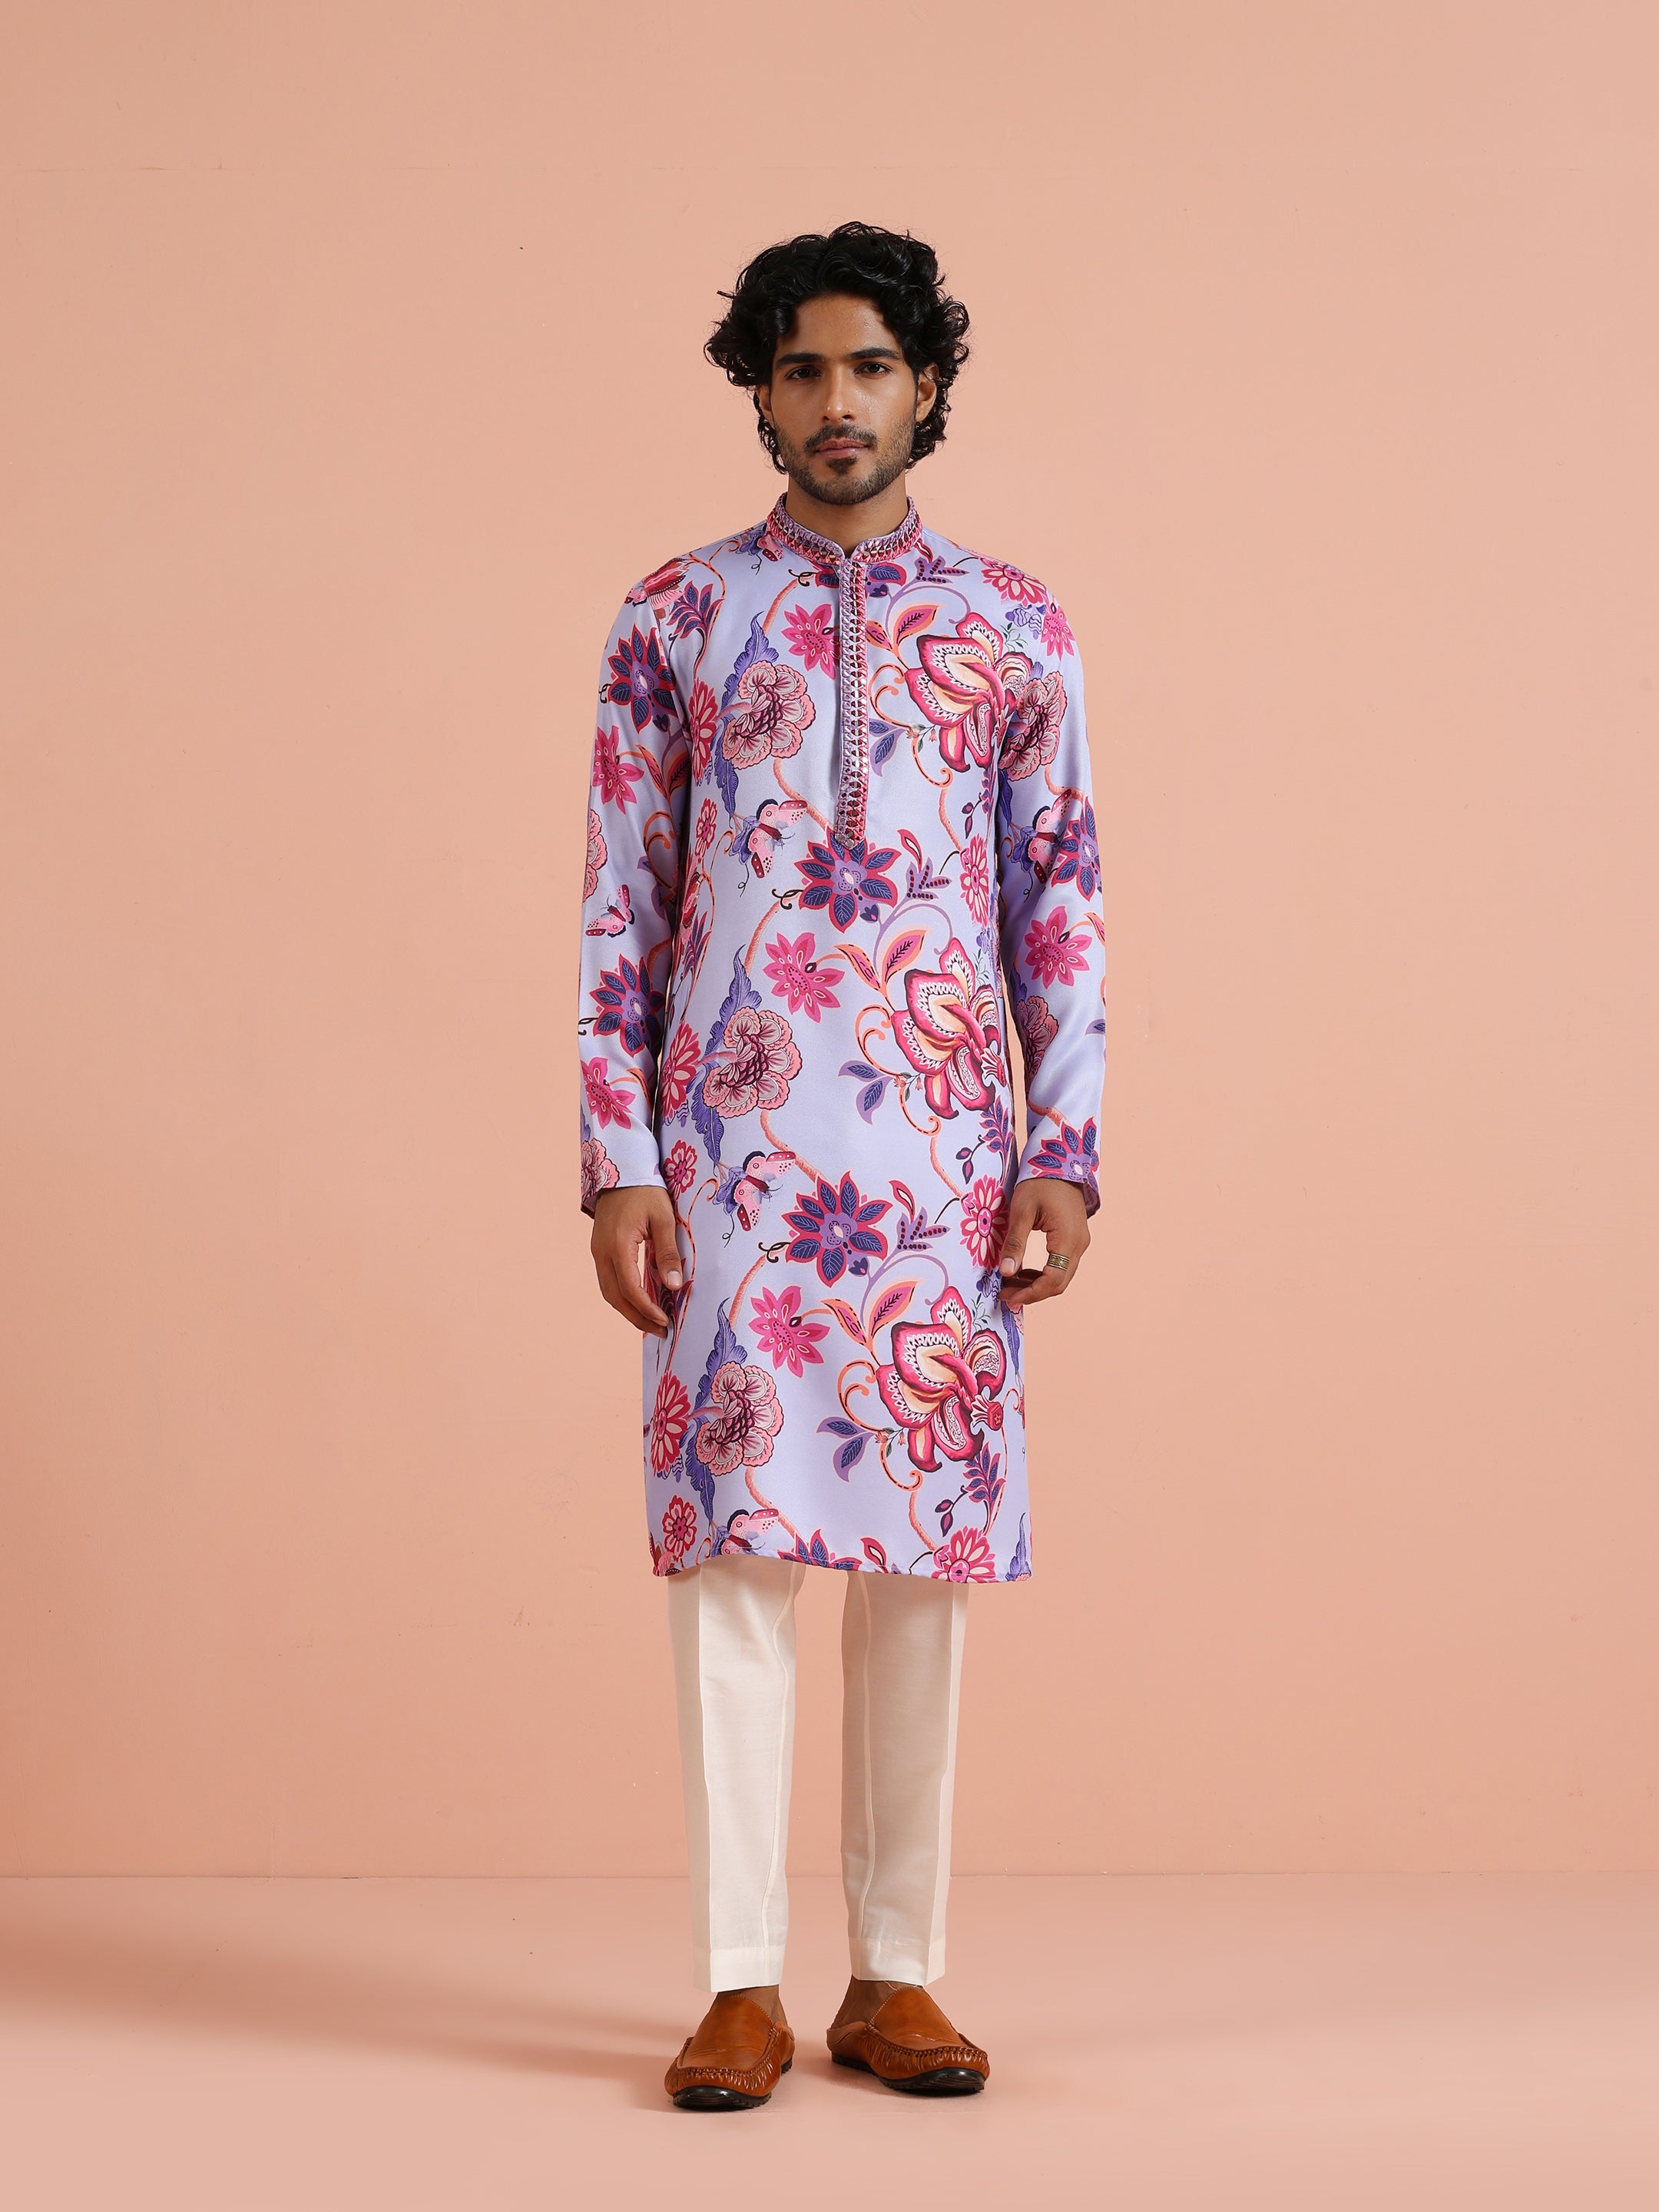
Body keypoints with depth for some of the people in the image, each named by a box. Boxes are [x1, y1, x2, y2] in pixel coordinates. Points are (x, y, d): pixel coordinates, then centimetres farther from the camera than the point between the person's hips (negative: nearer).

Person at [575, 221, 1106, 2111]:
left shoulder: (1013, 629, 9)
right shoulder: (675, 616, 7)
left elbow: (1062, 909, 8)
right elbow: (618, 908, 5)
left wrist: (1066, 1153, -1)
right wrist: (616, 1163, -3)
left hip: (943, 1151, 1)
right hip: (732, 1148, -1)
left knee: (923, 1548, 3)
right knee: (732, 1541, -3)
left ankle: (895, 1974, 13)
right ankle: (741, 1985, 5)